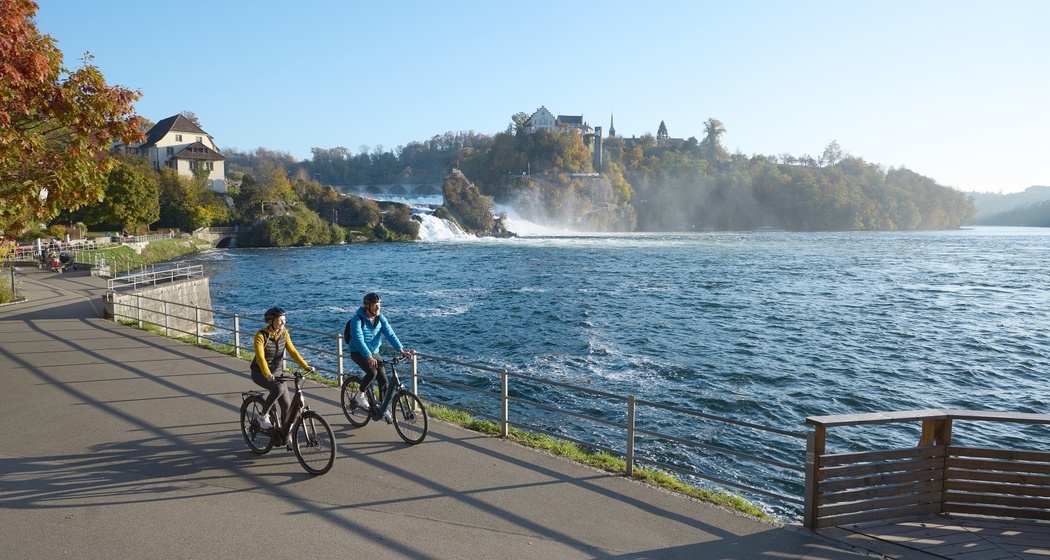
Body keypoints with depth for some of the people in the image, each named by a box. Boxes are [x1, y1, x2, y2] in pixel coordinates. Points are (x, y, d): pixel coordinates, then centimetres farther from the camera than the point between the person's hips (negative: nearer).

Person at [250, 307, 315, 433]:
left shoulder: (284, 333, -3)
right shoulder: (261, 335, -19)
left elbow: (292, 352, -6)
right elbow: (260, 358, -28)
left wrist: (306, 366, -18)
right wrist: (267, 374, -44)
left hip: (276, 372, 5)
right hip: (260, 373, -5)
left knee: (287, 405, -3)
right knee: (278, 388, -34)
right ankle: (264, 416, -13)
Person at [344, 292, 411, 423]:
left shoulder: (380, 318, -5)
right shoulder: (357, 319, -22)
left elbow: (389, 334, -12)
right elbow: (359, 340, -32)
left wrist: (401, 349, -26)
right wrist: (369, 357, -45)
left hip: (374, 352, 5)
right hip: (358, 353, -5)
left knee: (384, 380, -3)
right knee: (372, 372, -29)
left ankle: (384, 409, 15)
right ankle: (359, 396, -4)